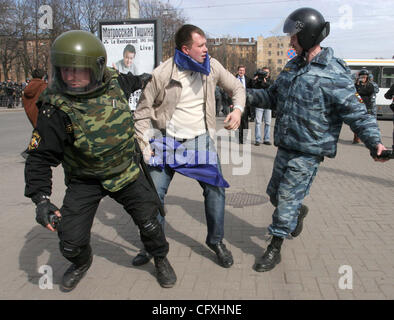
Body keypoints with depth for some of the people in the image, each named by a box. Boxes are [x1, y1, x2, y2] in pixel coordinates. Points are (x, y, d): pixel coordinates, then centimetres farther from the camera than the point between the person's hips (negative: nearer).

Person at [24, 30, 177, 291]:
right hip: (84, 181, -2)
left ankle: (161, 259, 38)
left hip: (126, 172, 3)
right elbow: (40, 157, -19)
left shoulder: (114, 82, -12)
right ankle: (82, 263, 36)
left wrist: (144, 80, 32)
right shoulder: (56, 109, -23)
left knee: (149, 221, 6)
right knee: (71, 242, -2)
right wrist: (41, 199, -29)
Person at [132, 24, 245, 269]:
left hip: (200, 139, 2)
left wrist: (238, 109, -9)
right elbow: (143, 113, -3)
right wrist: (145, 146, -7)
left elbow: (237, 87, 11)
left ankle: (216, 241, 14)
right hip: (167, 140, -1)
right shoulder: (162, 74, -12)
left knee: (215, 187, -9)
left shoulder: (211, 66, -3)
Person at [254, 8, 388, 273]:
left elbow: (356, 111, -19)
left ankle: (274, 250, 15)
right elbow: (273, 95, 21)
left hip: (308, 153, -8)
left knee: (287, 199, -2)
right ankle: (299, 212, 50)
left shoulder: (333, 74, -17)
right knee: (275, 193, 19)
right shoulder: (292, 66, 7)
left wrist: (374, 141, -30)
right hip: (285, 148, 8)